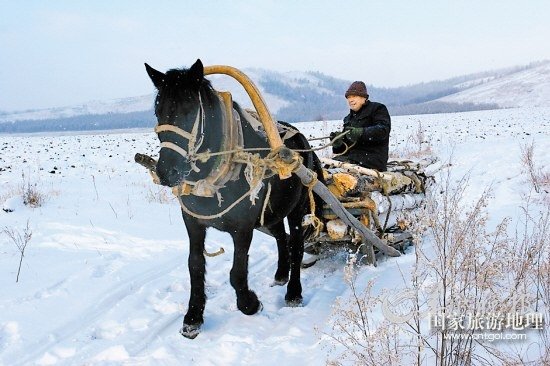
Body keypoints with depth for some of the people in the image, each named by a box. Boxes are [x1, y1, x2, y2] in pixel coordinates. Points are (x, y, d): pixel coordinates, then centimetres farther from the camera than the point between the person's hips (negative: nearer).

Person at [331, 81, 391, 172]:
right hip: (352, 155, 8)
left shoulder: (377, 109, 5)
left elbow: (383, 130, -14)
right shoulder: (349, 118, 28)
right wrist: (338, 144, -1)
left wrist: (361, 132, -29)